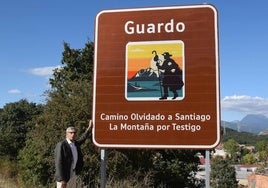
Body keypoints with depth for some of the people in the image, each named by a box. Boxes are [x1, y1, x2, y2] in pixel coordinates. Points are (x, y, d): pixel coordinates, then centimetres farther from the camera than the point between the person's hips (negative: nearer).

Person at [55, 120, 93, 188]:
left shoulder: (75, 143, 7)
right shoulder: (61, 145, -16)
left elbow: (82, 139, 29)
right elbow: (58, 163, -20)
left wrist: (89, 128, 23)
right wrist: (62, 180, -24)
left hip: (73, 174, 8)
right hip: (63, 175, -8)